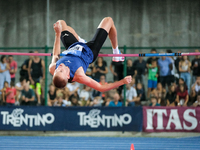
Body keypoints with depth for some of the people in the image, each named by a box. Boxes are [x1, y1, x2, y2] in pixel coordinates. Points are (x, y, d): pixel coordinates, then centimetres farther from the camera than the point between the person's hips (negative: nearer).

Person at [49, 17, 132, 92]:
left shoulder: (52, 69, -35)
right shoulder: (78, 76, -45)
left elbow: (55, 55, -10)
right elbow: (101, 88, -33)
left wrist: (58, 34, -7)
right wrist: (122, 81, -38)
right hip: (90, 52, -3)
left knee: (61, 23, 20)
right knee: (108, 20, 1)